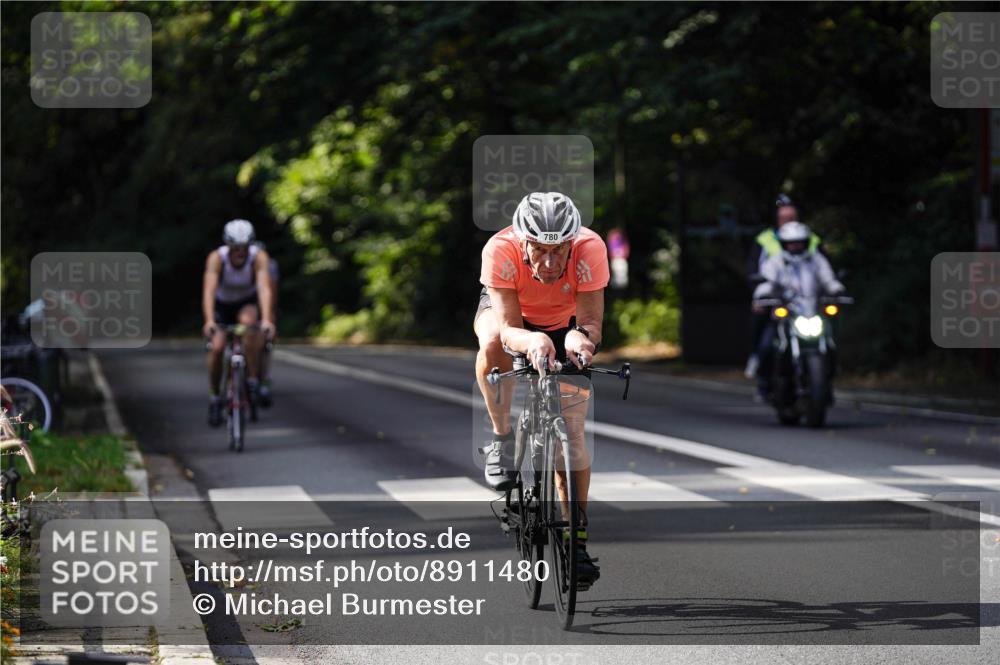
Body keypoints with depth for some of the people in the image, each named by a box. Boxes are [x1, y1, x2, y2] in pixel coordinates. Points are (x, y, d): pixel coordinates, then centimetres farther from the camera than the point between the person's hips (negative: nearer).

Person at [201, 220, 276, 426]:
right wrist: (209, 321, -54)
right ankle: (214, 398, 2)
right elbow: (209, 290, -39)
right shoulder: (216, 258, -29)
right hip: (222, 304, 0)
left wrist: (266, 319, -55)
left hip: (249, 303, 0)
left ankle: (253, 380, -23)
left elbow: (264, 288, -40)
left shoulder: (259, 257, -28)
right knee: (217, 347, -21)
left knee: (248, 321, -34)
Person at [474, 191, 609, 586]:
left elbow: (591, 322, -35)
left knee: (571, 429, -9)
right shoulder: (500, 251, -38)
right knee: (493, 346, -37)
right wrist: (531, 341, -63)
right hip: (507, 309, -1)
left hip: (566, 321, 1)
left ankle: (576, 536, 2)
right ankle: (502, 439, -14)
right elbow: (507, 328, -41)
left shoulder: (590, 249, -36)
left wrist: (581, 337, -58)